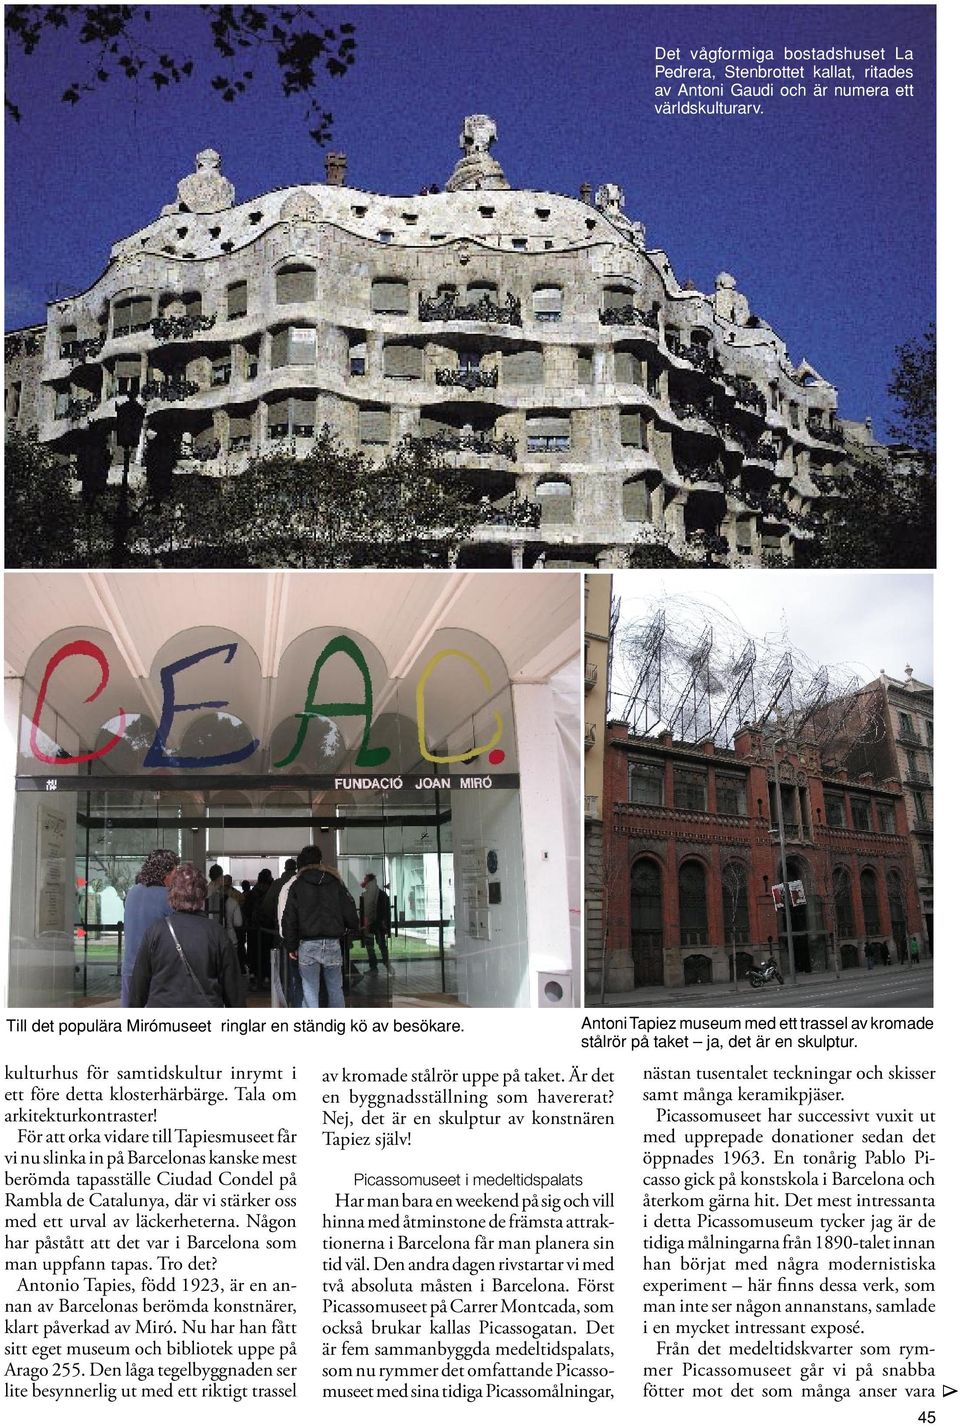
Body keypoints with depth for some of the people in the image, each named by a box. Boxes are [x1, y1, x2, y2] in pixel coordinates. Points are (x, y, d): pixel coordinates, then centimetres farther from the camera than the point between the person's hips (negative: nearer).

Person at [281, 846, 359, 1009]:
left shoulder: (296, 885, 3)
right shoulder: (336, 883, 6)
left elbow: (288, 919, 0)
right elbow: (350, 914, 4)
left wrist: (291, 946, 6)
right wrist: (354, 928, 24)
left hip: (307, 945, -1)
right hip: (333, 945, 1)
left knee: (310, 991, 4)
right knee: (335, 989, 12)